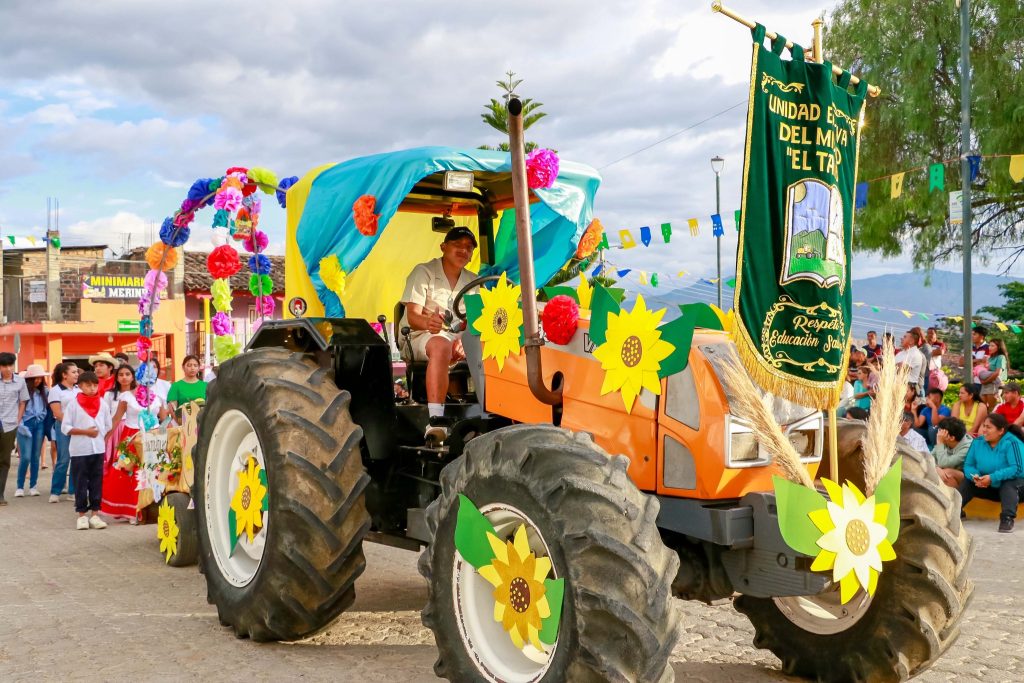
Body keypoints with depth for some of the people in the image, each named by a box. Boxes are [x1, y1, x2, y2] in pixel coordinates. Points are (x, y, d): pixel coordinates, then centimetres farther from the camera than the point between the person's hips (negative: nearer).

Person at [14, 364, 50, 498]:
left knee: (36, 457, 6)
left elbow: (47, 409, 12)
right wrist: (20, 425, -15)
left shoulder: (43, 392, 7)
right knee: (26, 457, -8)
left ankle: (33, 486, 14)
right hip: (26, 424, -4)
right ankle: (20, 487, 2)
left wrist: (46, 426, 3)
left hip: (39, 424, 4)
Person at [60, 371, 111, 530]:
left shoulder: (103, 404, 6)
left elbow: (108, 426, 12)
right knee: (80, 483, 2)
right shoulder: (73, 404, -3)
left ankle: (95, 514, 10)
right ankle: (82, 515, 10)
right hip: (79, 450, -3)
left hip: (98, 449, 3)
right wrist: (85, 432, -15)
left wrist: (98, 434, -1)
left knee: (96, 482, 5)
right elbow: (65, 427, -7)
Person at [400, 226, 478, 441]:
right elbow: (412, 317, -10)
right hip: (423, 337, -5)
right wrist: (428, 323, -36)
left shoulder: (473, 281, 16)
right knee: (440, 346, -40)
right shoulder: (423, 272, 1)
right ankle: (435, 420, -51)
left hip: (462, 339, 5)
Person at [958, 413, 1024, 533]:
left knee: (1009, 484, -36)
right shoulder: (978, 442, -3)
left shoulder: (1011, 443, -21)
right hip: (989, 487, 6)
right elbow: (968, 465, -3)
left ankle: (1007, 518, -49)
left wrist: (993, 478, -38)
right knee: (968, 481, -14)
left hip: (1012, 485, -6)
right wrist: (975, 476, -27)